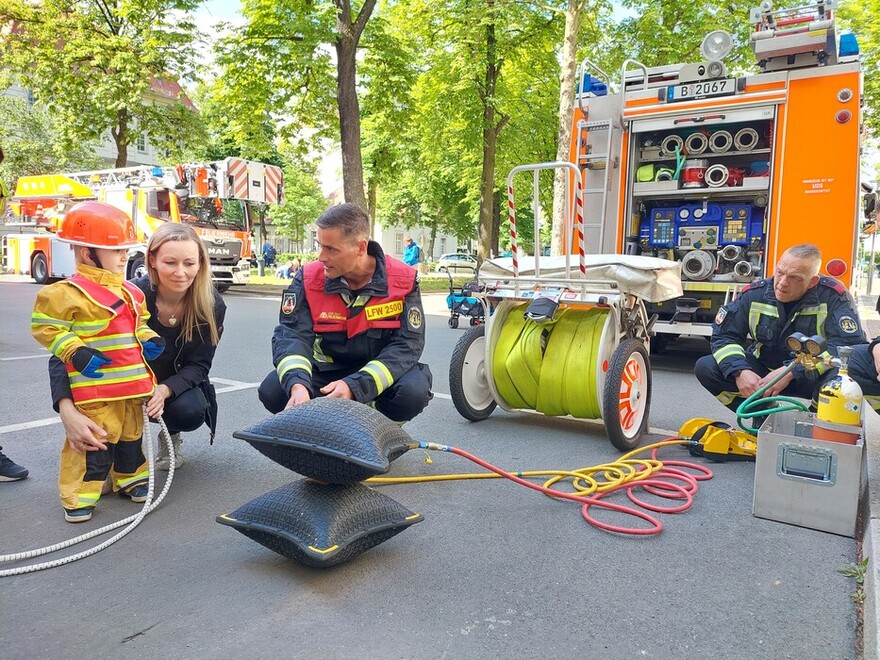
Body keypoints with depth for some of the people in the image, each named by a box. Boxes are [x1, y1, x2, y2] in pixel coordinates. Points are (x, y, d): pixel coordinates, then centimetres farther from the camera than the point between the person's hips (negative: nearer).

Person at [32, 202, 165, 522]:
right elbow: (46, 327, -11)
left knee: (131, 435, 19)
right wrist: (77, 354, -20)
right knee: (94, 442, -2)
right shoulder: (69, 292, -13)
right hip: (95, 387, -7)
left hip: (132, 381, 7)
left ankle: (131, 480, 36)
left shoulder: (130, 291, 10)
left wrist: (149, 340, 4)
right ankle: (78, 496, 12)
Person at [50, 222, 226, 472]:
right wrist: (67, 410, -56)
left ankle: (170, 436, 8)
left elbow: (199, 364, -14)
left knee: (190, 411, -30)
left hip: (177, 384, 1)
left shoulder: (212, 304, -22)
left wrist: (166, 389, -36)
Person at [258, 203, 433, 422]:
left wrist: (355, 386, -34)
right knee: (272, 390, -21)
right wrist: (297, 385, -43)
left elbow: (408, 343, -21)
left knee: (414, 391, -33)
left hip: (382, 375, -1)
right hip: (326, 372, 2)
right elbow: (291, 334, -20)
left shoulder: (403, 281, -17)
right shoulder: (309, 278, -12)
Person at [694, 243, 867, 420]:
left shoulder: (832, 296, -19)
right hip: (762, 369, 3)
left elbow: (849, 343, -28)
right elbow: (723, 336, -7)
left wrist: (791, 372, -34)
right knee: (705, 368, -19)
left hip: (812, 376, -2)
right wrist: (740, 371, -27)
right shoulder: (754, 293, -11)